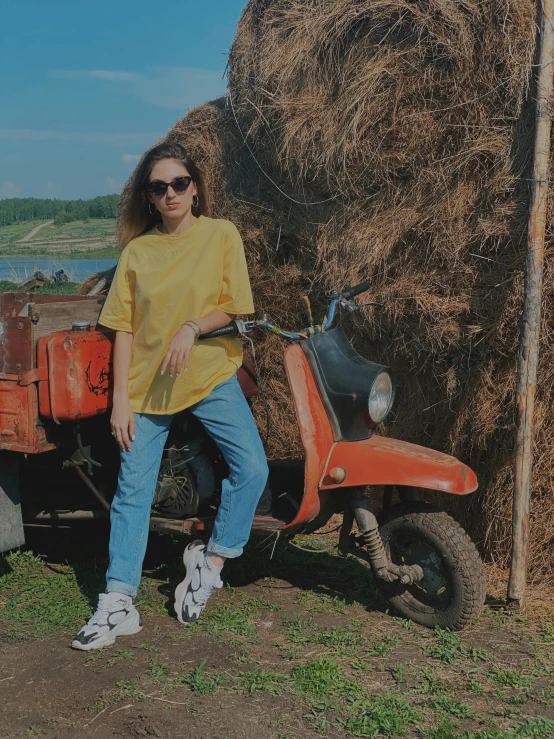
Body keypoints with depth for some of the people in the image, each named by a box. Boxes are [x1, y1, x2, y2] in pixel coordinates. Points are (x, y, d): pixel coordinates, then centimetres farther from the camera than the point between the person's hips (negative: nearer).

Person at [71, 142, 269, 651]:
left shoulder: (221, 234, 1)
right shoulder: (137, 250, 7)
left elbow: (236, 306, -1)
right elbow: (124, 327, 5)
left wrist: (192, 327, -20)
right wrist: (120, 398, -2)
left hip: (210, 374, -1)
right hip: (146, 384, 2)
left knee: (252, 467, -17)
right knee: (132, 491, 0)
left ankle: (210, 560, 3)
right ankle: (118, 604, 5)